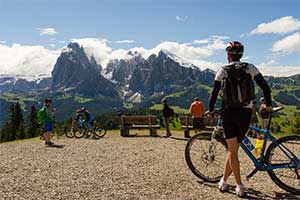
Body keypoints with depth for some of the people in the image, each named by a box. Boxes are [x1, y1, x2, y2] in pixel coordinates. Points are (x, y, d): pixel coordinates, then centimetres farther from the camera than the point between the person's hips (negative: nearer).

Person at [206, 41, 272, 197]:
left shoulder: (222, 71, 0)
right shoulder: (250, 68, 2)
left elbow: (214, 92, 2)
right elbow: (265, 87, 4)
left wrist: (210, 110, 15)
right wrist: (268, 105, 19)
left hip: (228, 113, -1)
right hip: (245, 113, 1)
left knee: (232, 150, 6)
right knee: (233, 149, 12)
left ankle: (240, 186, 5)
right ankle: (224, 181, 21)